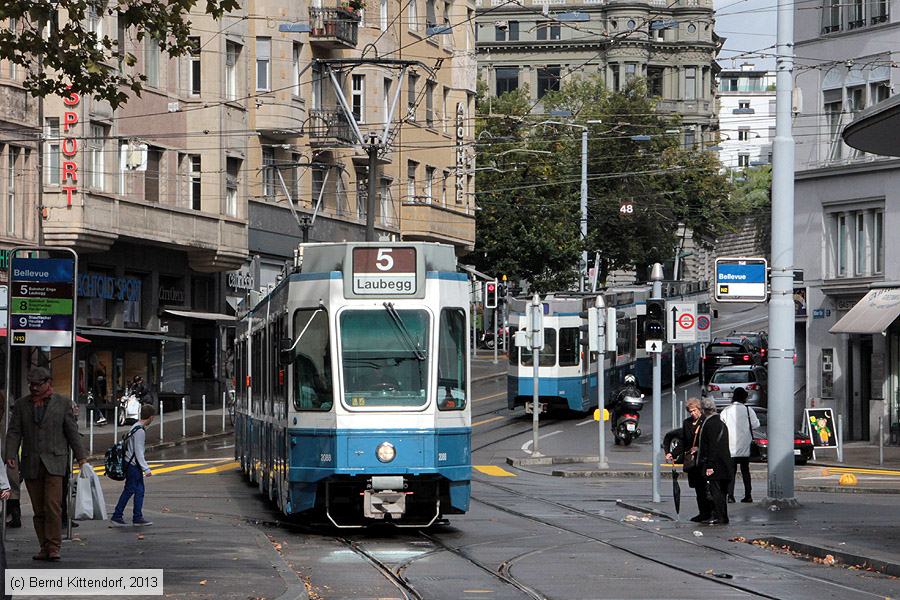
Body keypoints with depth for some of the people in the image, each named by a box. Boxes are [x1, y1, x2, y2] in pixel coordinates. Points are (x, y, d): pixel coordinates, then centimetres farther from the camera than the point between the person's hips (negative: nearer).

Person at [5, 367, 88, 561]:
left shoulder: (62, 404, 5)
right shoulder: (21, 405, 9)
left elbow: (72, 432, 7)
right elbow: (14, 433, 4)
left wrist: (81, 457, 1)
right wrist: (10, 455, -10)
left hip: (54, 462, -2)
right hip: (31, 464, 2)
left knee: (53, 505, -15)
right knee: (38, 509, 3)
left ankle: (53, 547, -14)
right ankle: (45, 548, 7)